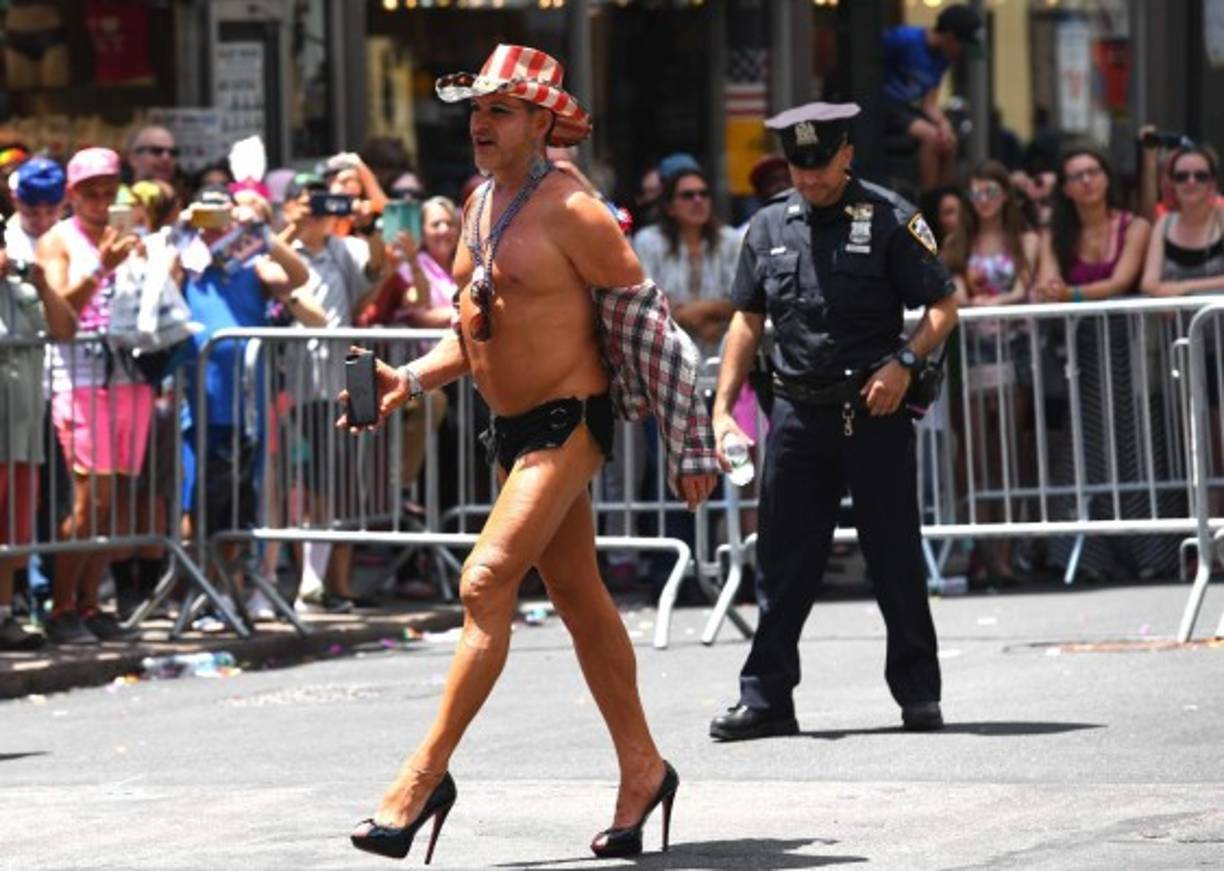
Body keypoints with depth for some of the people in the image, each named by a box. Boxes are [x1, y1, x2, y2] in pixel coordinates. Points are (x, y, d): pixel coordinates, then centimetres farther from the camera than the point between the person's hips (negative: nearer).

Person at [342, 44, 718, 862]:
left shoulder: (571, 213, -16)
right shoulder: (482, 203, 9)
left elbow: (650, 324, -14)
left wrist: (691, 446, -13)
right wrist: (411, 381, 3)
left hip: (569, 424, -9)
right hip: (513, 426, 9)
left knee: (487, 581, -17)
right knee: (579, 599, 14)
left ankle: (426, 773, -16)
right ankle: (643, 771, 24)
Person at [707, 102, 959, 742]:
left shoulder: (889, 219, -3)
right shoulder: (770, 226, 9)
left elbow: (943, 308, -1)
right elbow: (747, 321, 15)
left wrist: (904, 362, -17)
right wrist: (722, 407, 8)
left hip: (874, 409, -3)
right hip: (797, 412, 3)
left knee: (895, 557, 2)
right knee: (781, 561, 4)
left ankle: (919, 694, 12)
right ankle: (765, 699, 8)